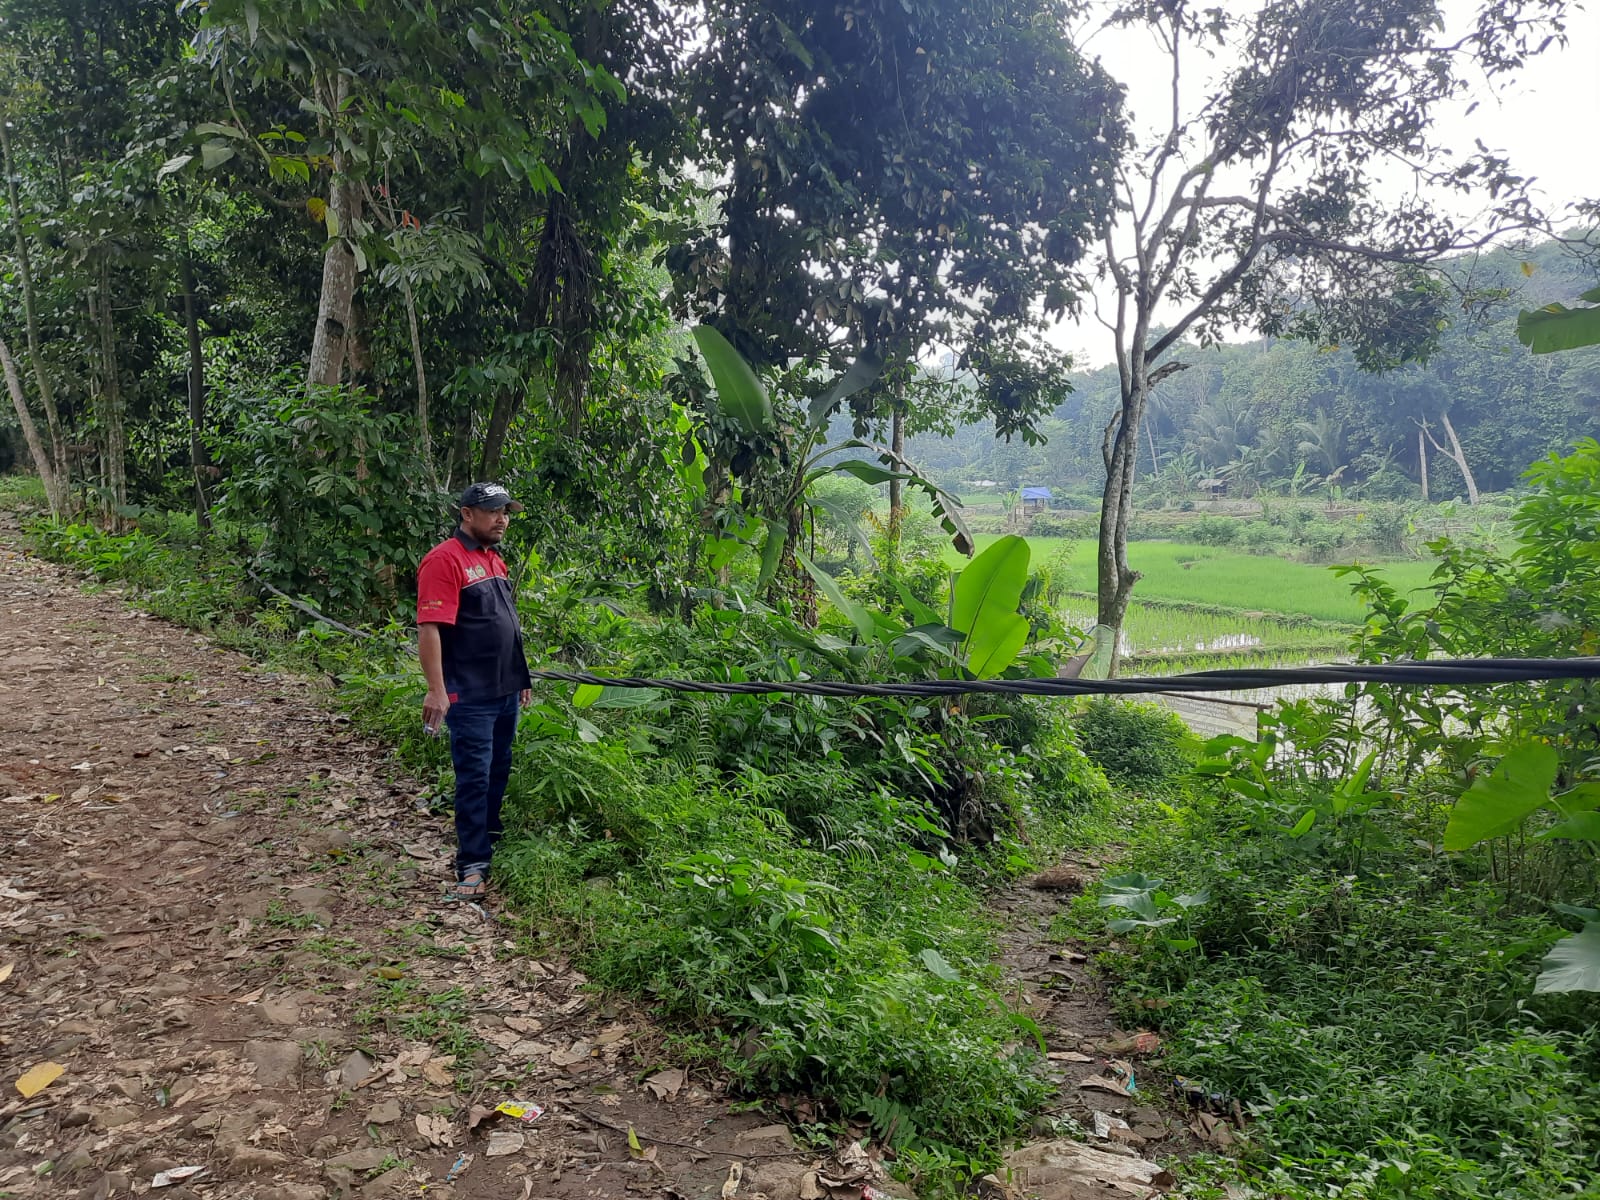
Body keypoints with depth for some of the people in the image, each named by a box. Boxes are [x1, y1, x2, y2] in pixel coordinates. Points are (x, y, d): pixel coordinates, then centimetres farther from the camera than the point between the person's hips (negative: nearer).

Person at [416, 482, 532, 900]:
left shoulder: (495, 560, 15)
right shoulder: (445, 560, -13)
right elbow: (430, 629, -20)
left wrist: (521, 678, 21)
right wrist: (436, 690, -26)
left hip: (505, 692, 9)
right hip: (470, 695, -8)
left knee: (499, 773, 16)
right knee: (475, 777, -5)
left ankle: (490, 842, 29)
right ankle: (472, 865, 1)